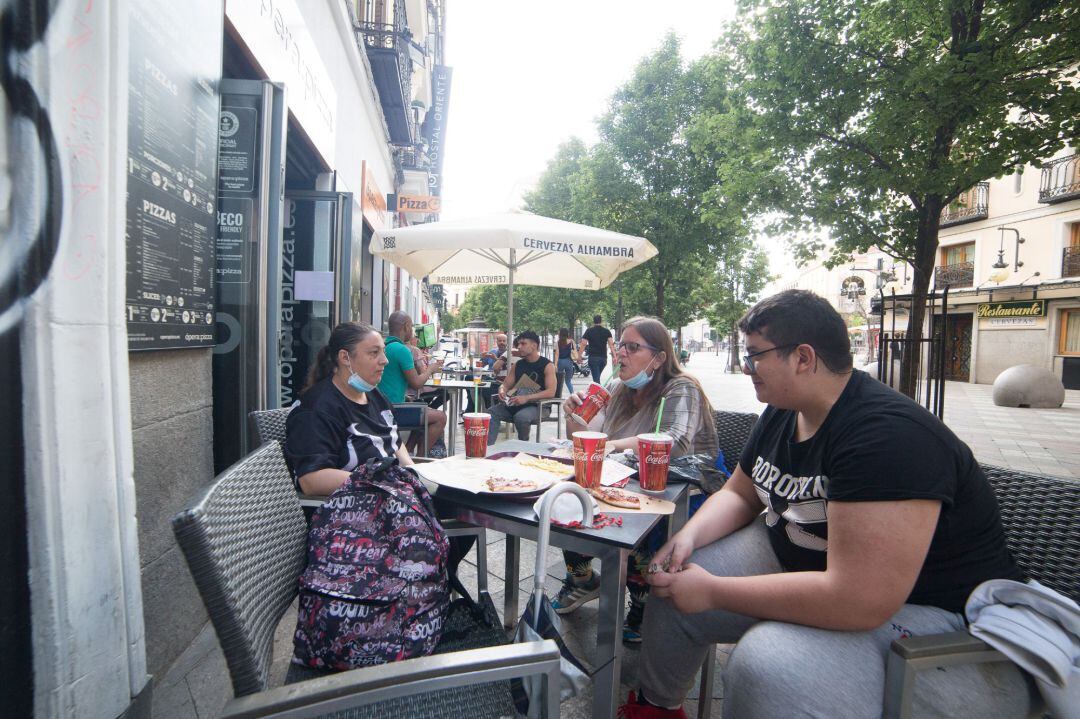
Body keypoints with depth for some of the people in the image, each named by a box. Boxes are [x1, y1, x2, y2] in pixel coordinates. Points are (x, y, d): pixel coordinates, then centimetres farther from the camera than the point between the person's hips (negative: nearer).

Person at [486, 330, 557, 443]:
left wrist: (526, 398, -26)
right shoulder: (518, 364, 14)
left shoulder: (547, 365, -4)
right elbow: (506, 384, 18)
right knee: (491, 412, -20)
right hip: (514, 404, 5)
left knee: (521, 417, -36)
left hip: (537, 405, -5)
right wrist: (502, 391, -10)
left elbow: (551, 392, -15)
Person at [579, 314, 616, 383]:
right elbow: (611, 344, -2)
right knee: (597, 377, 21)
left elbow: (583, 344, -4)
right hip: (603, 358, 3)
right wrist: (614, 356, -6)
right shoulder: (607, 331, 8)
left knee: (596, 378, -7)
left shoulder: (589, 331, 2)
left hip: (593, 358, -3)